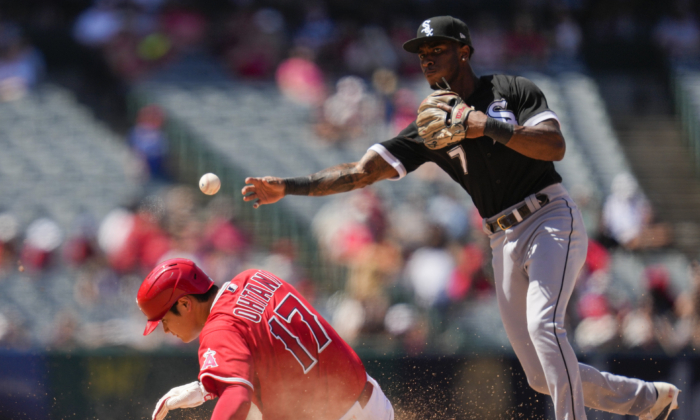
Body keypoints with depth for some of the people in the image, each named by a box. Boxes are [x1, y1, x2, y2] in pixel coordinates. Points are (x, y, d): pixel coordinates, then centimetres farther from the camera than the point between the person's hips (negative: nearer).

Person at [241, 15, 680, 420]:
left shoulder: (512, 90, -3)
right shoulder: (430, 128, 7)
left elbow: (555, 146, -18)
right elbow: (362, 171, 0)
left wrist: (482, 124, -23)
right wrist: (288, 187, -11)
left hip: (553, 222, -5)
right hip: (505, 244, 5)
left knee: (543, 323, -31)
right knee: (545, 378, 4)